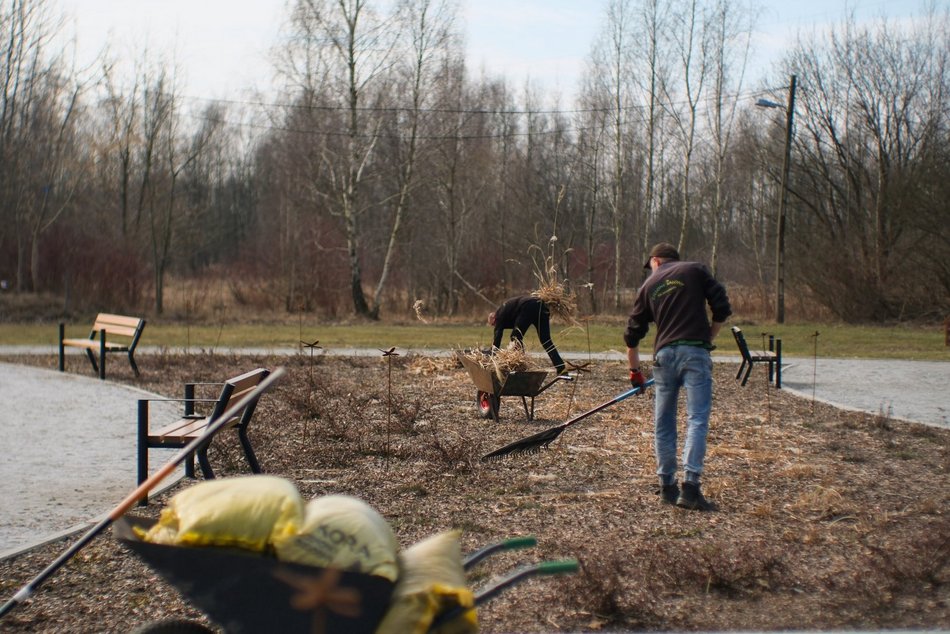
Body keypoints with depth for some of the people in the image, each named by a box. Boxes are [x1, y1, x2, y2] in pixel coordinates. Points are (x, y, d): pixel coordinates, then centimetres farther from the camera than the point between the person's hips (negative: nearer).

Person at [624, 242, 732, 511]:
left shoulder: (649, 285, 19)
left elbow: (632, 334, 21)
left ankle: (667, 486, 18)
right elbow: (722, 309, 2)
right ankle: (690, 486, -15)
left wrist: (635, 371, 31)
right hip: (694, 352, -3)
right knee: (697, 419, -6)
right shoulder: (696, 271, 11)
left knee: (663, 422, 12)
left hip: (664, 355, 3)